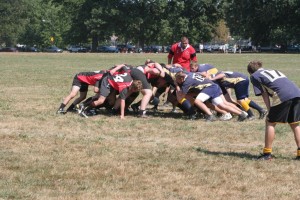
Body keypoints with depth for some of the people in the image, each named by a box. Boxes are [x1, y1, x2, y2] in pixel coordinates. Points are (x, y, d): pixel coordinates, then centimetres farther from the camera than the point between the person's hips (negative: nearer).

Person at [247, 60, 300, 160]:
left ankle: (267, 153, 10)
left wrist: (270, 111, 12)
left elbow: (265, 95, 10)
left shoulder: (254, 76, 18)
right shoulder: (274, 71, 36)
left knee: (270, 122, 9)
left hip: (283, 96, -6)